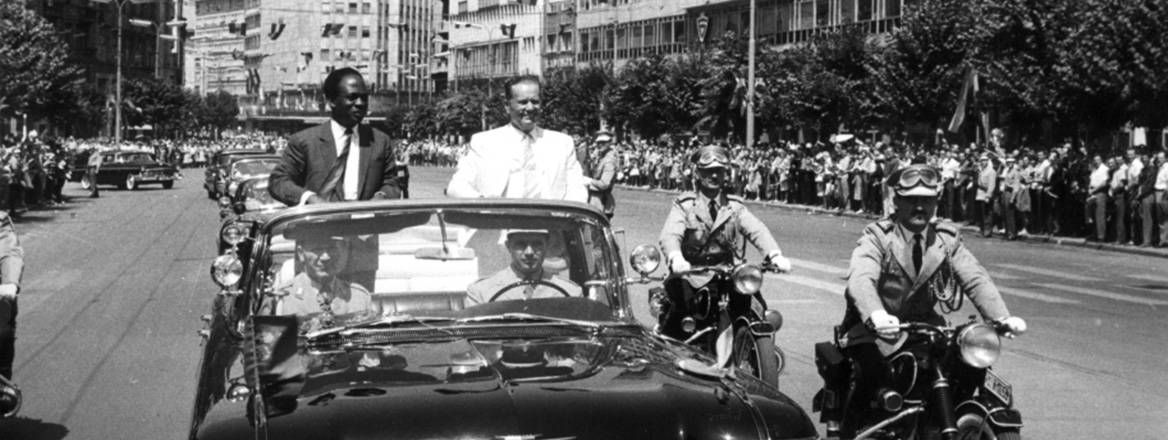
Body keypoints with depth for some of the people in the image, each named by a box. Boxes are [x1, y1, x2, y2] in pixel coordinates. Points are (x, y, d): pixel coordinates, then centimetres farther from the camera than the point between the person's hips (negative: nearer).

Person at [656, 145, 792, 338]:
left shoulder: (735, 206, 11)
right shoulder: (684, 205, 2)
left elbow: (756, 230, -5)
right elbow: (670, 235, -15)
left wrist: (775, 255, -26)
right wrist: (675, 258, -38)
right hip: (692, 276, -2)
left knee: (759, 311, -12)